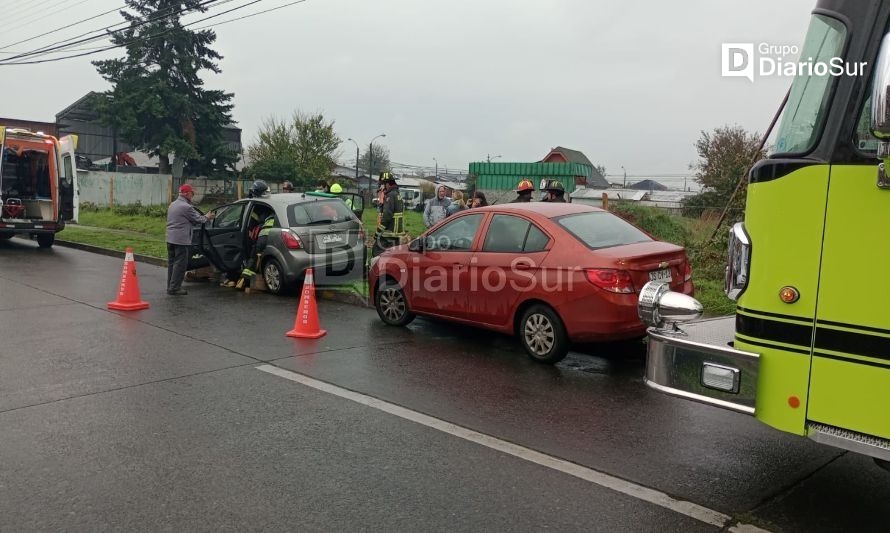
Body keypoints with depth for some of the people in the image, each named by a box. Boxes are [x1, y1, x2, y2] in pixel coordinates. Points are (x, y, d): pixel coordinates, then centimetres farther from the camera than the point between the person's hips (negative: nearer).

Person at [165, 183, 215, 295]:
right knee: (180, 264, -4)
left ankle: (170, 286, 19)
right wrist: (207, 218, 13)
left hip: (170, 239, 9)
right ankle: (174, 288, -4)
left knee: (172, 263, 14)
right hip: (181, 240, -9)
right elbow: (198, 219, -6)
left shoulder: (172, 205, 14)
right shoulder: (186, 207, -15)